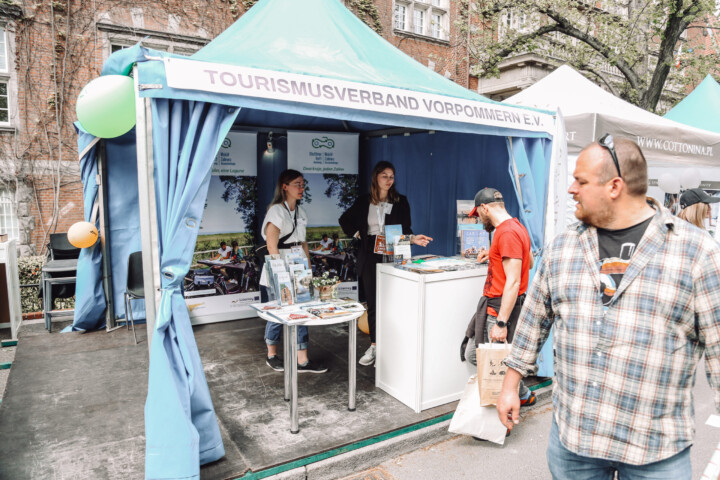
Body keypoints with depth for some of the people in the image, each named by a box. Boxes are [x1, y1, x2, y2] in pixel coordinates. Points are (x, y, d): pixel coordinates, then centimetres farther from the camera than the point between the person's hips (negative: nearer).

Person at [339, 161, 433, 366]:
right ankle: (374, 346, 18)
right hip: (370, 256, 2)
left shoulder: (401, 201, 5)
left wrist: (413, 239, -16)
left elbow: (405, 229, 4)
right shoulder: (364, 201, 8)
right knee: (372, 302, 7)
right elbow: (345, 220, 21)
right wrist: (356, 232, 6)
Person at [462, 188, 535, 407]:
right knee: (473, 354, 14)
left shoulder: (507, 232, -18)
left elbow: (513, 282, -24)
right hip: (498, 307, 10)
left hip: (500, 310, -10)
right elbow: (528, 262, 27)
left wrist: (501, 323, -25)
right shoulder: (515, 226, 14)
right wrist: (493, 256, 22)